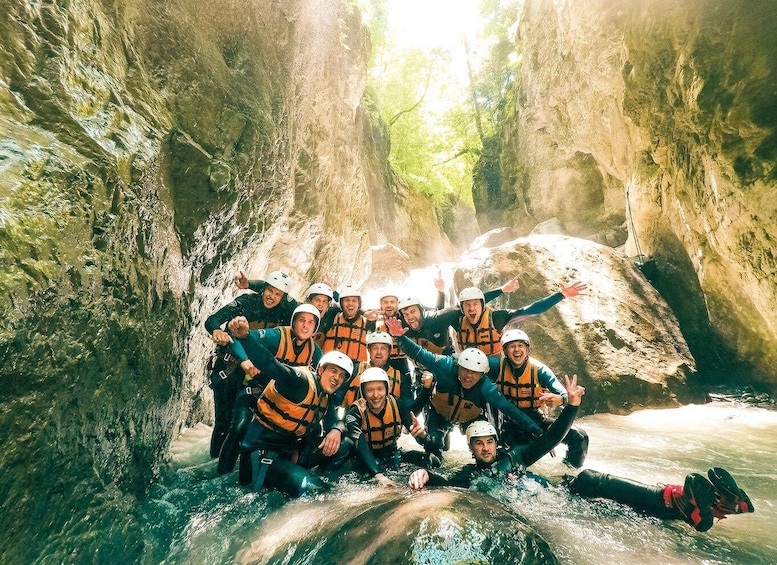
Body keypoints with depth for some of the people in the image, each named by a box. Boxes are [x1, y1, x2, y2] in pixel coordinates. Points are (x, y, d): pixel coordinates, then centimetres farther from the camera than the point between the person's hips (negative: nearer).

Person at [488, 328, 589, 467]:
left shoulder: (539, 369, -11)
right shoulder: (498, 365, -12)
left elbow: (565, 396, -18)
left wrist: (559, 399, -41)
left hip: (535, 419, 2)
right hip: (508, 422, -2)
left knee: (580, 438, -8)